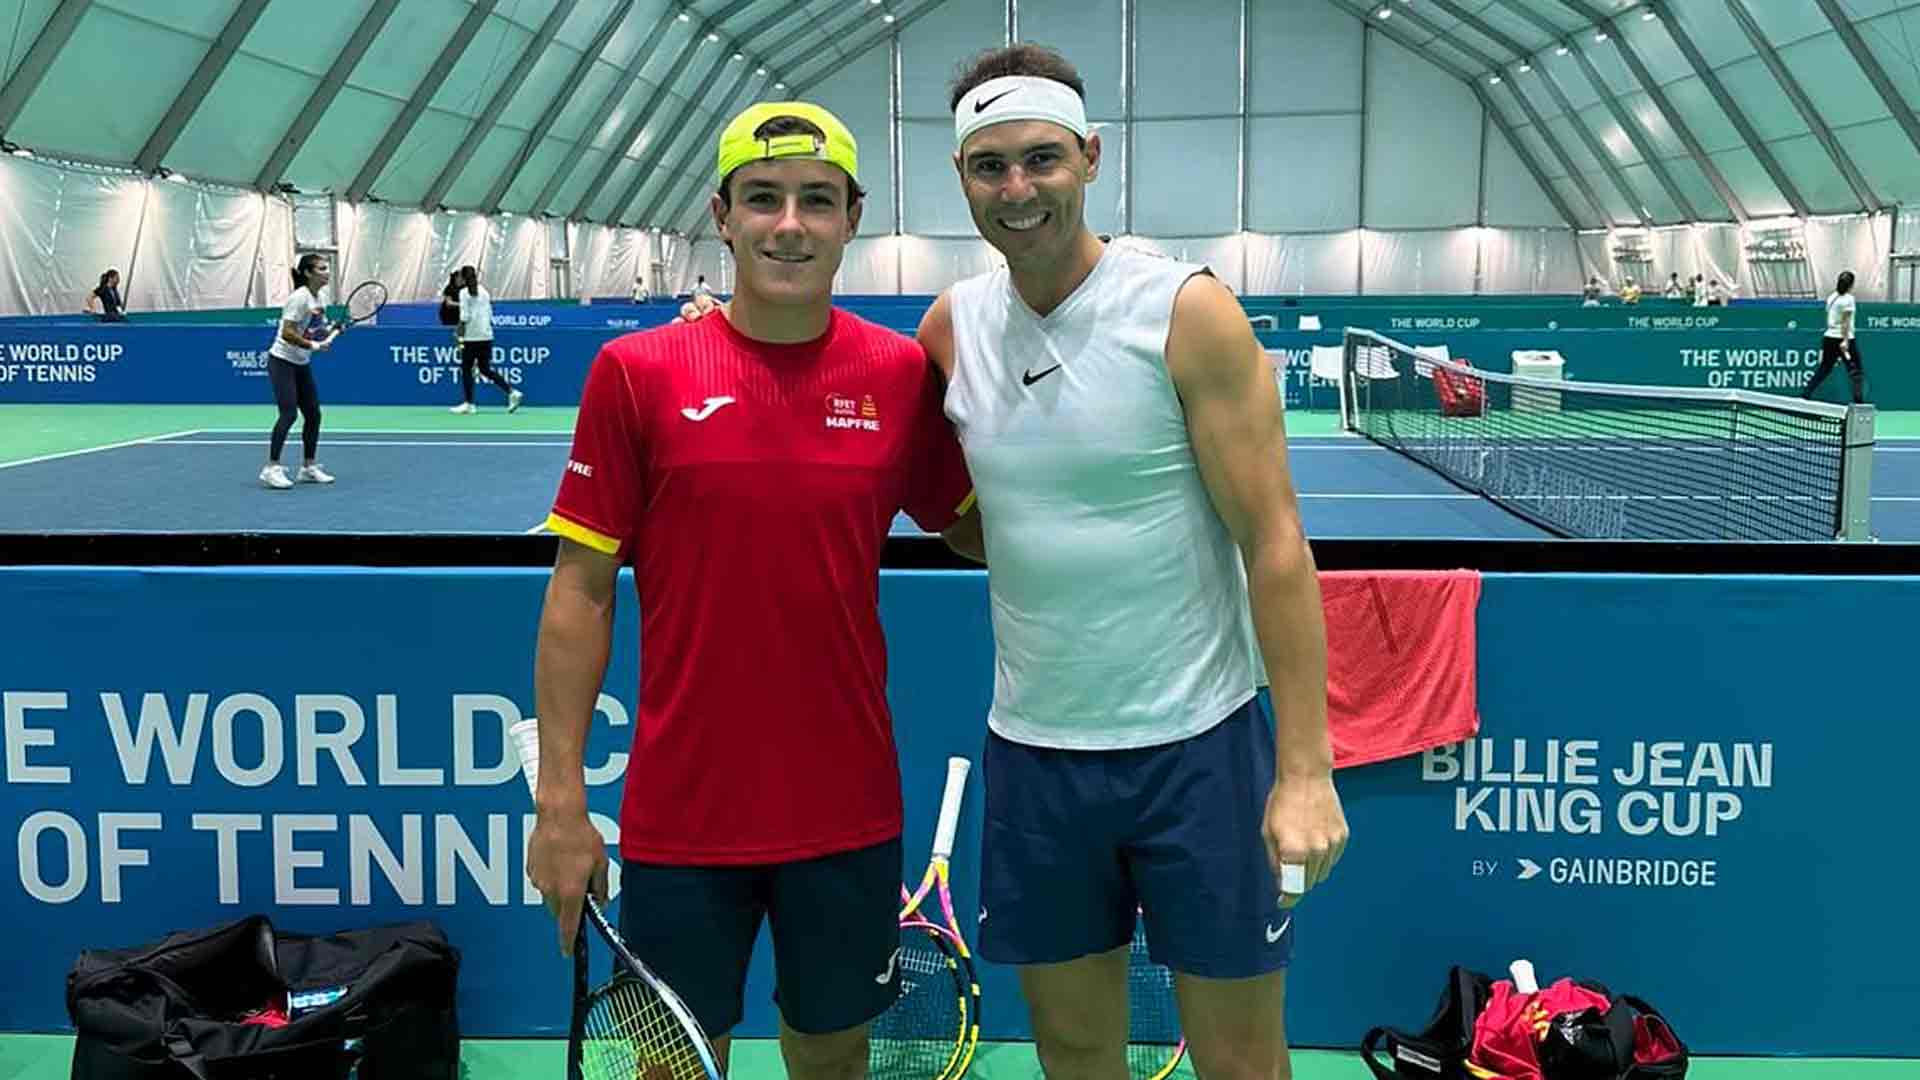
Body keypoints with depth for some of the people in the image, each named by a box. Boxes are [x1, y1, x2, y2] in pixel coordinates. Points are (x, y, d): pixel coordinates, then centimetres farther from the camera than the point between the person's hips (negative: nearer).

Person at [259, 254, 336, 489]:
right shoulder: (300, 298, -19)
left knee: (313, 414, 7)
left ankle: (308, 467, 18)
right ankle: (271, 469, -14)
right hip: (282, 361, -9)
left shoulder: (318, 300, 7)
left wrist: (330, 330, 0)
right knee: (288, 413, -17)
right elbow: (287, 334, -24)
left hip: (302, 364, 9)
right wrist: (313, 346, -27)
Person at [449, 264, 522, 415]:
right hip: (487, 336, 6)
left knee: (466, 370, 5)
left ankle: (468, 404, 5)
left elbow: (464, 317, -13)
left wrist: (460, 336, -10)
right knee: (485, 369, 11)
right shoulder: (484, 291, 11)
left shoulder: (464, 292, -7)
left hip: (472, 337, -6)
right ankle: (512, 392, -2)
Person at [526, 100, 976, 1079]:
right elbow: (581, 591, -4)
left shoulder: (903, 373, -2)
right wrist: (560, 799, -6)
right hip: (681, 818, -1)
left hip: (849, 813, 2)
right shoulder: (636, 370, -7)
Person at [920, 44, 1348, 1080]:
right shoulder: (952, 323, 3)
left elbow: (1275, 545, -12)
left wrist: (1304, 769, -16)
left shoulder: (1187, 312, -11)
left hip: (1197, 745, -4)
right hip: (1031, 750, 4)